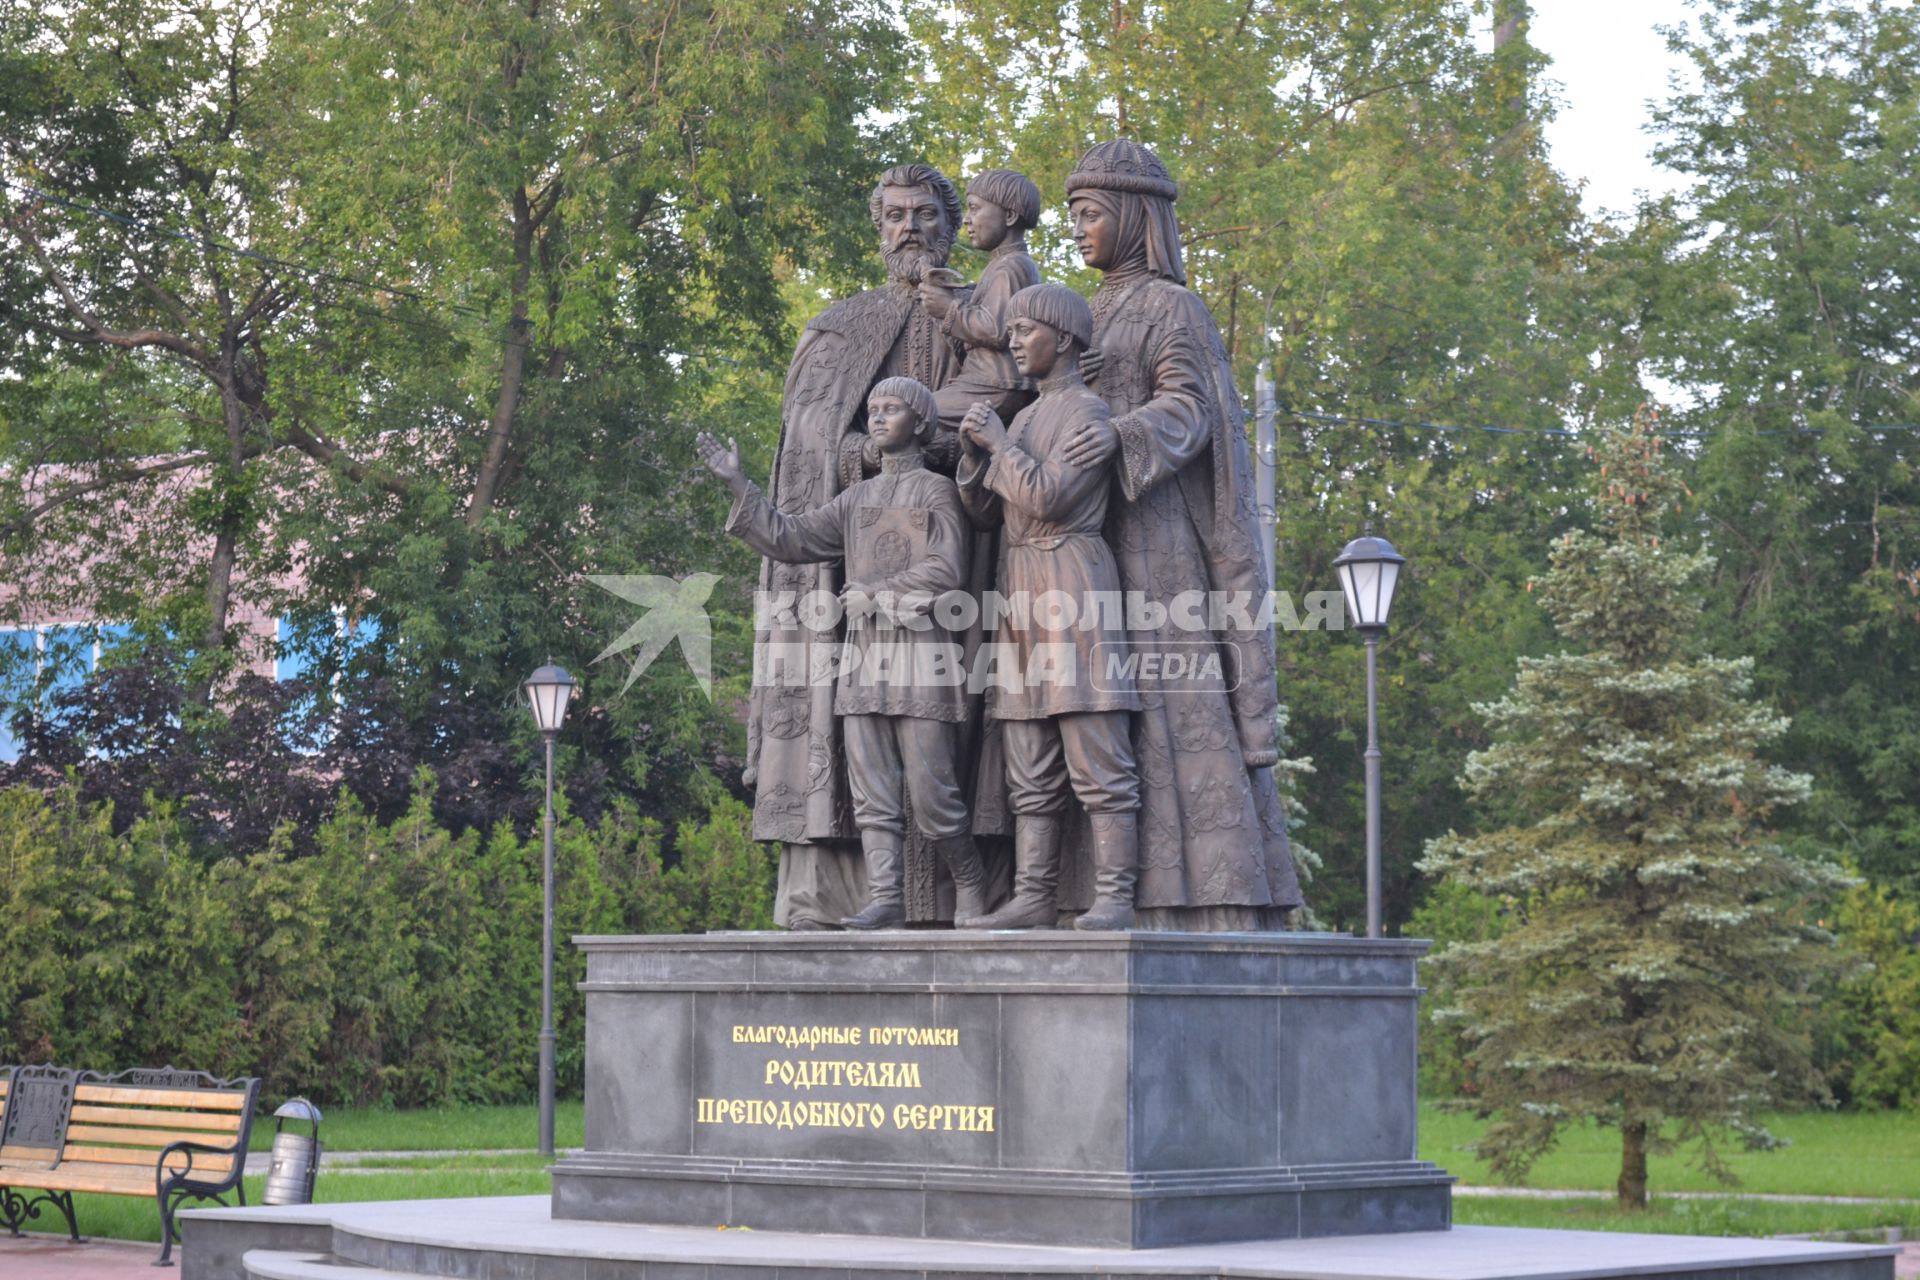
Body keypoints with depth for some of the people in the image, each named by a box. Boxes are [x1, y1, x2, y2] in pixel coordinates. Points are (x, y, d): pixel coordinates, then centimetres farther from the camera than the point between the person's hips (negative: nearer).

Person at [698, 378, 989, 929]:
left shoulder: (939, 492, 4)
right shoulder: (856, 500, 19)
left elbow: (945, 571, -8)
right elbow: (790, 539, 11)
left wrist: (876, 594, -9)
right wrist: (739, 486, 3)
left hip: (921, 655, -5)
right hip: (863, 656, 5)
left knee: (931, 794, -6)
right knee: (872, 795, -3)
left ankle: (971, 885, 12)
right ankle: (884, 898, -5)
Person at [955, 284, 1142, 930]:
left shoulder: (1089, 411, -3)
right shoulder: (1026, 417, 22)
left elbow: (1049, 496, -15)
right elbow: (986, 510, 18)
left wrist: (1000, 442, -4)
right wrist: (973, 449, 2)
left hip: (1073, 580, -8)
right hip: (1020, 586, 8)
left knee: (1097, 761, -11)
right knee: (1031, 772, 4)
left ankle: (1114, 897, -14)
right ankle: (1032, 895, 3)